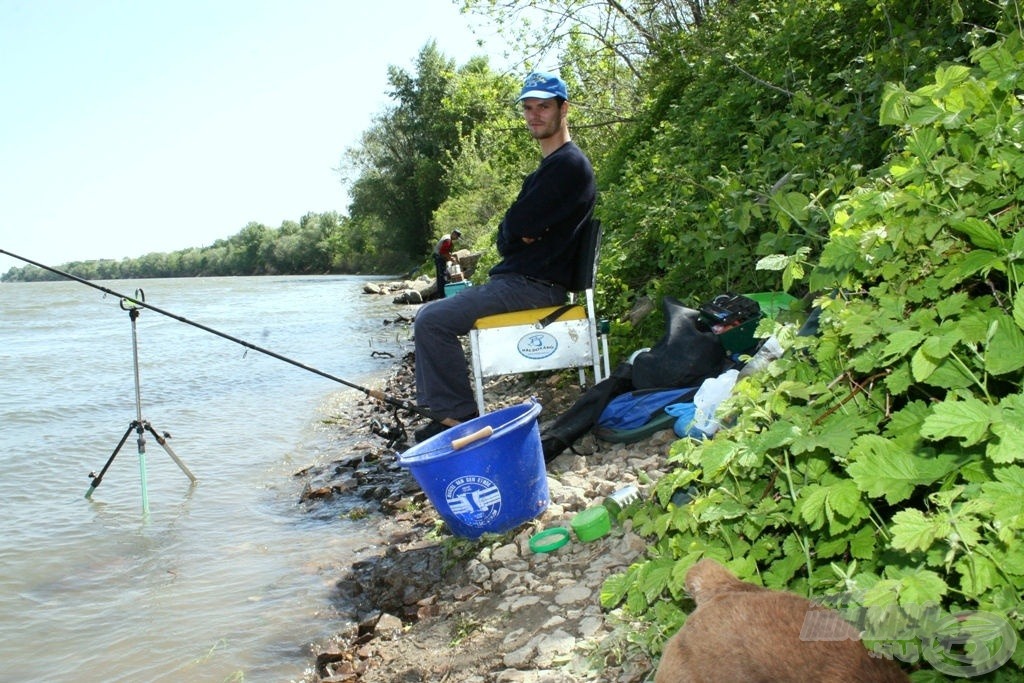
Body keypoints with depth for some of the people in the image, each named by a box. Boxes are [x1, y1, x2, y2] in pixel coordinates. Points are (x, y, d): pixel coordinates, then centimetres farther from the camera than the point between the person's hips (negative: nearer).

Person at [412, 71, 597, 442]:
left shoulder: (569, 165, -11)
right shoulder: (548, 168, 22)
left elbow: (513, 227, -20)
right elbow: (505, 239, 15)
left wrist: (514, 230, 2)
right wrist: (519, 233, -6)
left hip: (534, 285, -11)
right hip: (516, 280, 11)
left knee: (432, 321, -18)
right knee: (429, 316, 13)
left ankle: (460, 415, -9)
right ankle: (446, 411, 11)